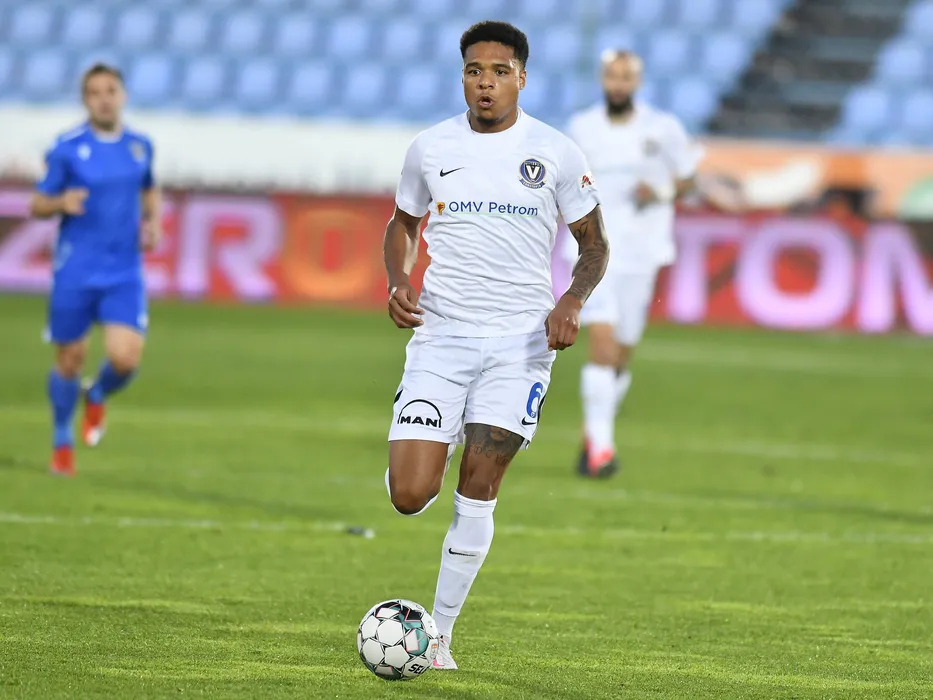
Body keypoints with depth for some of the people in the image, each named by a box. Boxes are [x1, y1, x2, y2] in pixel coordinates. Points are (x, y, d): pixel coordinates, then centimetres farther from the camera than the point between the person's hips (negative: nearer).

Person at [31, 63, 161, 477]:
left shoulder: (140, 146, 4)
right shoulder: (67, 149, -6)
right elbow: (37, 205, -1)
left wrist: (152, 222, 3)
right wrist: (61, 202, -23)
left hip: (124, 275, 2)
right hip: (75, 273, -2)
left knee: (125, 358, -14)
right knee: (70, 361, 6)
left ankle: (97, 396, 22)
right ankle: (62, 440, 30)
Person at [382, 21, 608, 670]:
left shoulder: (556, 153, 0)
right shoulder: (431, 148, 5)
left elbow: (594, 242, 7)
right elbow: (404, 223, 21)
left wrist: (573, 302, -12)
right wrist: (399, 282, 0)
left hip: (521, 340, -1)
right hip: (442, 333, 1)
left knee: (478, 490, -7)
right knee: (410, 496, -11)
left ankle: (440, 633, 4)